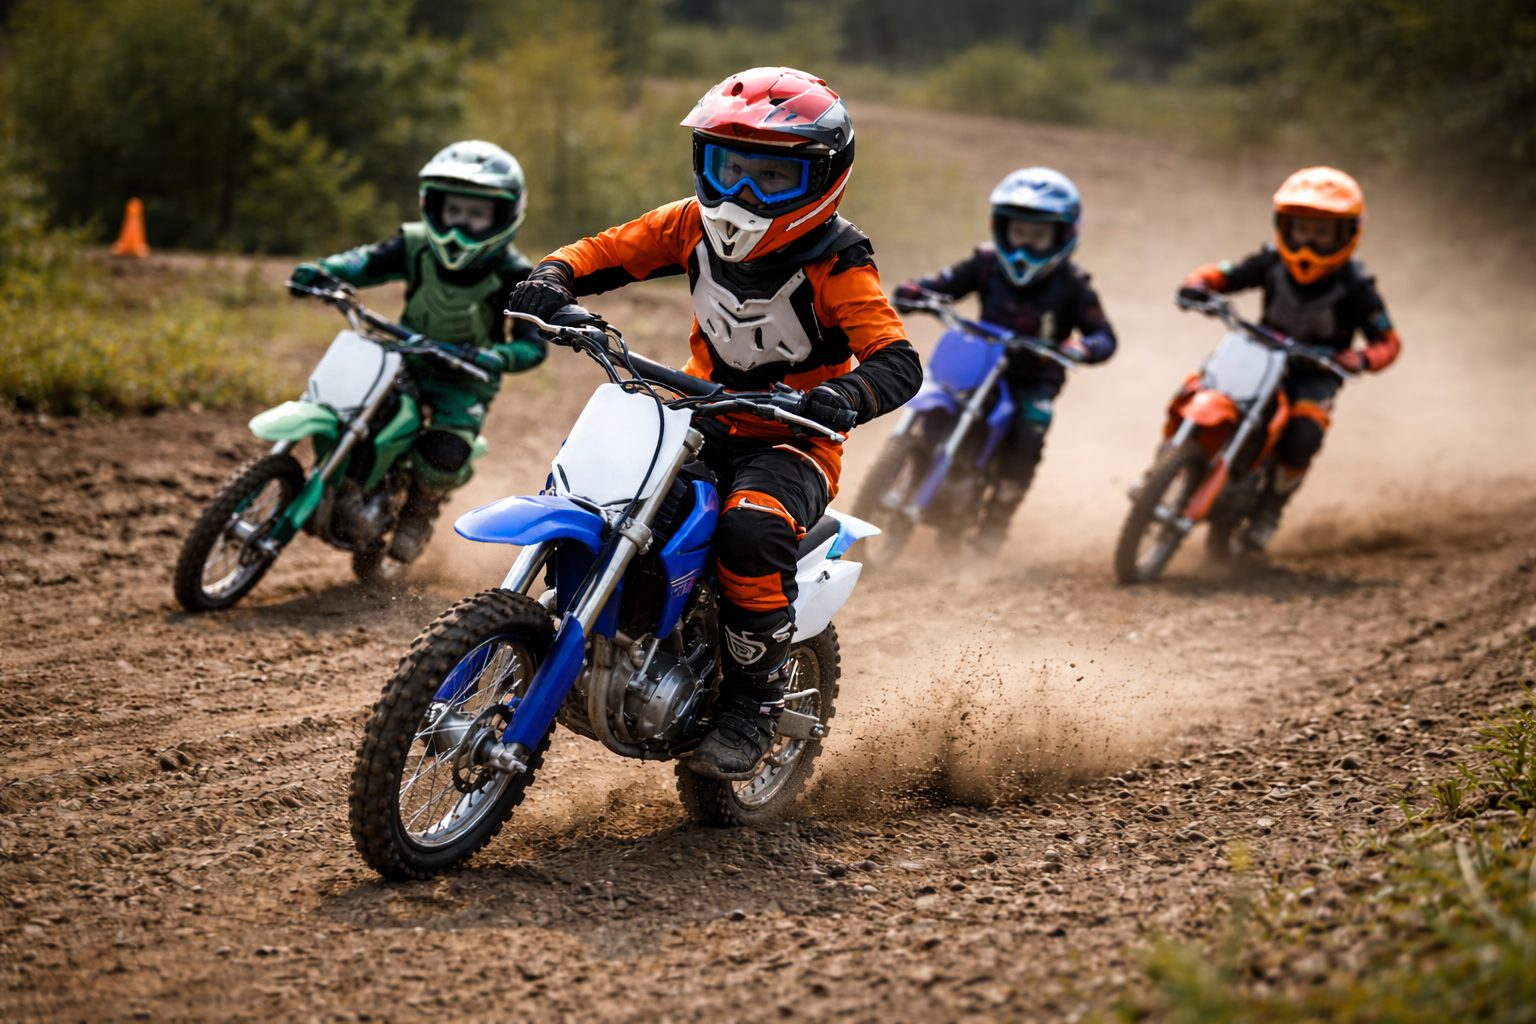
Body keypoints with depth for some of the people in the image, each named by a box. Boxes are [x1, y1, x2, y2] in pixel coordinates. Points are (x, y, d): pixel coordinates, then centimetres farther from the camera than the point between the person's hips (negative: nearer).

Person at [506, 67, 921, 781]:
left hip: (791, 438, -6)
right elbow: (609, 251, 5)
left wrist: (844, 396, -47)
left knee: (750, 532, -36)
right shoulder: (697, 225, 1)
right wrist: (554, 276, -18)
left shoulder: (834, 263, -16)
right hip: (698, 420, 6)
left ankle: (755, 702, -16)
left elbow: (898, 362, -24)